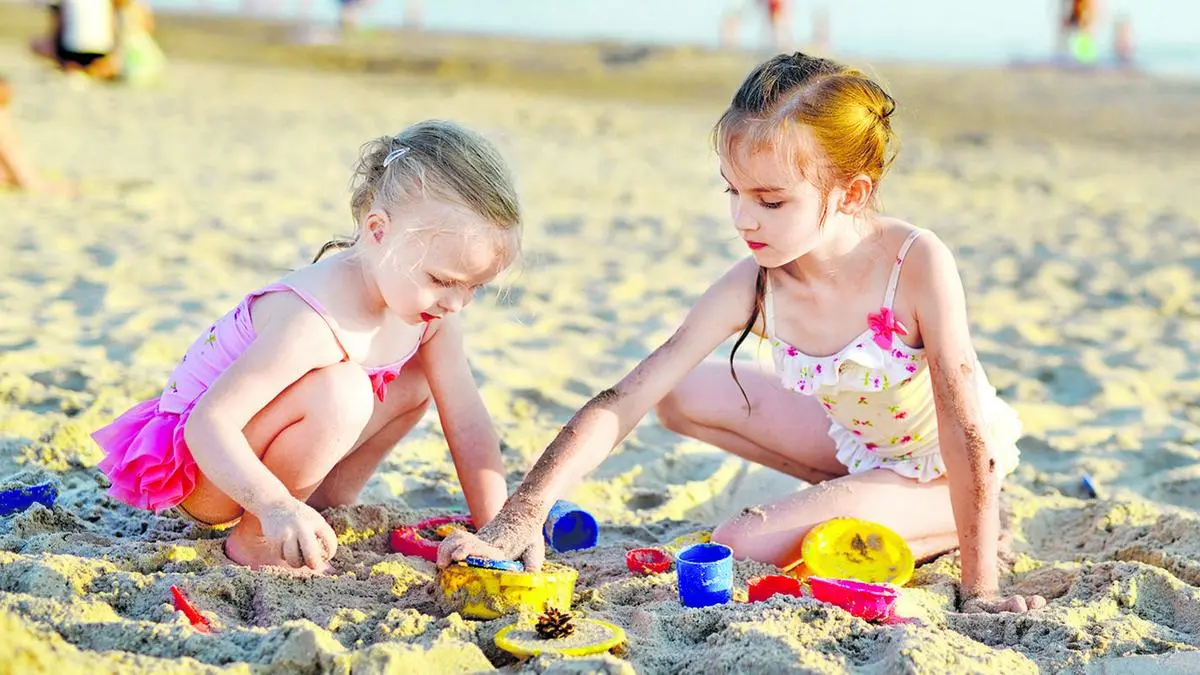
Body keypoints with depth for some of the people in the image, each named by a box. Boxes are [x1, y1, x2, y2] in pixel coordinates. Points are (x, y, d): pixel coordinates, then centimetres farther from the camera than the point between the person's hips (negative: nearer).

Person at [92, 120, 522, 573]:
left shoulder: (431, 315, -10)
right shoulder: (312, 321, -35)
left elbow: (468, 423, -6)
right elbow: (208, 423, -36)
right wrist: (275, 506, -49)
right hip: (201, 459, -8)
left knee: (414, 382, 3)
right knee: (341, 391, -33)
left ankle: (324, 504, 8)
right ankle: (253, 539, -16)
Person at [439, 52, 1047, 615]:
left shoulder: (916, 262, -33)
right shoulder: (753, 290, -20)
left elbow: (964, 429, -30)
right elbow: (622, 402, -24)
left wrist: (978, 590, -30)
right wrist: (517, 521, -33)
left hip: (941, 468, -6)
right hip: (855, 441, 6)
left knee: (741, 544, -20)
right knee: (680, 396, 1)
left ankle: (947, 529, -2)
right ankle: (859, 496, 6)